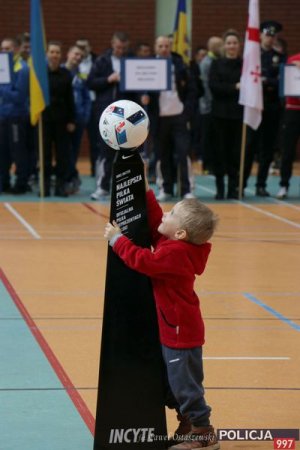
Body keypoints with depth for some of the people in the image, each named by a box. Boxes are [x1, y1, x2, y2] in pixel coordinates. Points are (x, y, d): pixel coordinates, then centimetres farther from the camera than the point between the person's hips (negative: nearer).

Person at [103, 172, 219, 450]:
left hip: (181, 332, -10)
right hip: (176, 330, 10)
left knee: (184, 385, -1)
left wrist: (117, 239, -17)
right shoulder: (174, 245, 2)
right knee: (175, 383, 18)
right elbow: (155, 224, 16)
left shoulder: (174, 253, -26)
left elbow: (142, 260, -28)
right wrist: (146, 194, 11)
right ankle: (190, 427, 28)